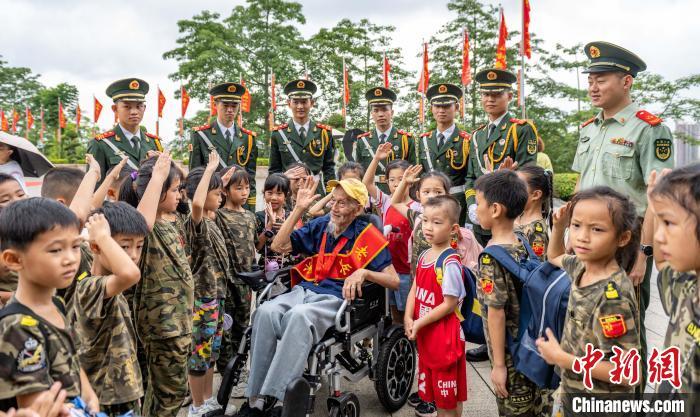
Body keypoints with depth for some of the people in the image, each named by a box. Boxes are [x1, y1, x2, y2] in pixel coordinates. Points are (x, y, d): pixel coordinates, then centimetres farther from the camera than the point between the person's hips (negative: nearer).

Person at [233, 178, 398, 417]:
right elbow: (278, 247, 10)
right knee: (266, 312, -27)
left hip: (337, 299, -5)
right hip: (305, 290, 5)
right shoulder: (320, 226, 14)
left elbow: (394, 281, -3)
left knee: (299, 316, -38)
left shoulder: (367, 236, 0)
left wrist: (364, 273, -21)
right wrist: (299, 209, 5)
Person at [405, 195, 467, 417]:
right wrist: (408, 319, -6)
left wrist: (420, 323, -14)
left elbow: (449, 305, -19)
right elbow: (414, 290, 7)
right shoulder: (424, 256, 4)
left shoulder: (450, 263, -21)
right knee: (433, 387, 22)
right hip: (424, 335, 8)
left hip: (445, 336, -8)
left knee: (449, 394, 8)